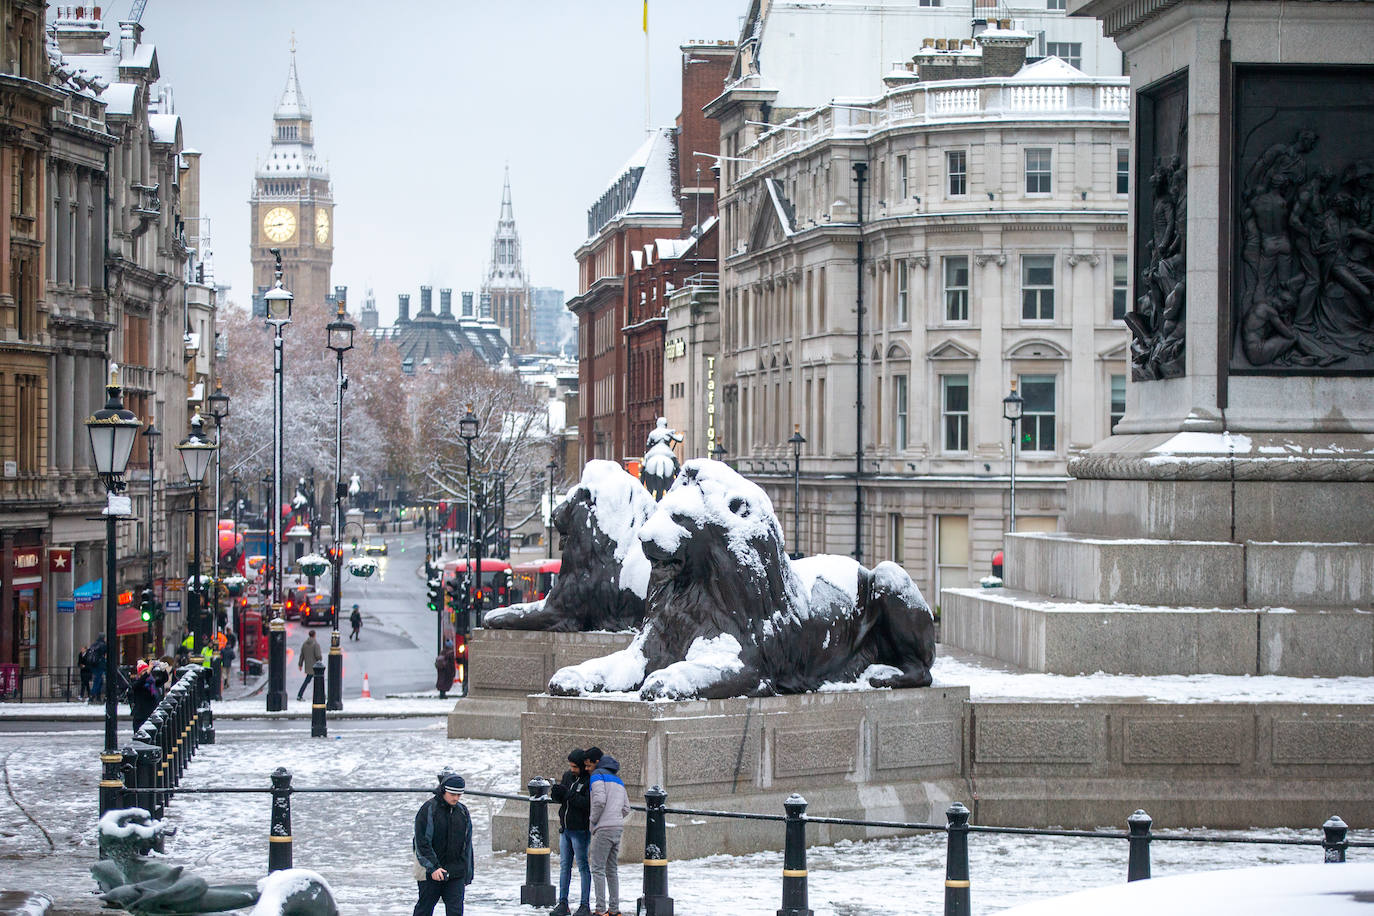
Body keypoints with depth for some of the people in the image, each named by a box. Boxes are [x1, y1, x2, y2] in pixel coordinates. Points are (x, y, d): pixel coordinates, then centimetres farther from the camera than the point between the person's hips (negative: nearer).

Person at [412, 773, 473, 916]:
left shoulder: (463, 811, 9)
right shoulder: (428, 810, -8)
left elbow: (467, 845, 16)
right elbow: (422, 842, -12)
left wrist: (468, 875, 14)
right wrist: (433, 867, -20)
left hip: (456, 873, 4)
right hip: (430, 872, -3)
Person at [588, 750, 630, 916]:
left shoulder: (597, 776, -1)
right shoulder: (618, 781, 22)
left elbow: (599, 800, -16)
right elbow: (626, 809, 19)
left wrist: (593, 821, -4)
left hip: (604, 828, -8)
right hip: (618, 827, 8)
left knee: (598, 869, -6)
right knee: (612, 869, 11)